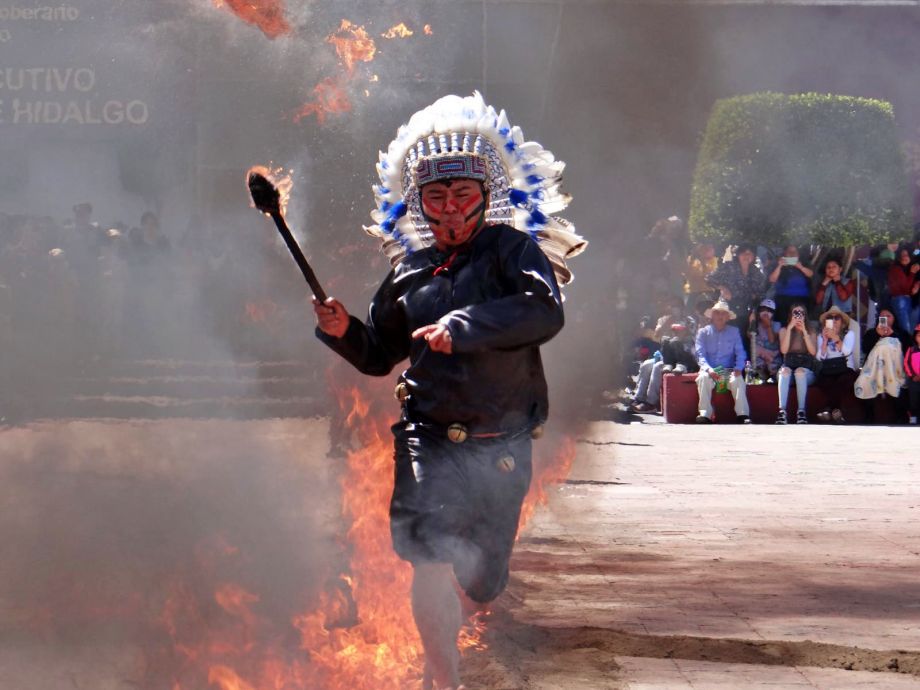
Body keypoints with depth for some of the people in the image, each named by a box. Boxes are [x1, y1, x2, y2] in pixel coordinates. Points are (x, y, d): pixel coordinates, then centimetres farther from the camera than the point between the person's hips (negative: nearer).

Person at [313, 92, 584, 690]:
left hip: (501, 448, -1)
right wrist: (343, 331, 1)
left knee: (481, 587, 10)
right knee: (430, 568, -19)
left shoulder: (512, 249, -2)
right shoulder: (410, 270, 9)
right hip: (429, 438, 1)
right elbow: (379, 355, 21)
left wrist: (464, 326, -31)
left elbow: (546, 311, -22)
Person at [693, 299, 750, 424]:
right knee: (703, 377, -34)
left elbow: (740, 353, 5)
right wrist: (708, 369, -21)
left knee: (738, 379, -31)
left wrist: (738, 368, -17)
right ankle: (705, 414, -38)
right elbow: (700, 355, -1)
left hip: (728, 370, 0)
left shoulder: (734, 332, 13)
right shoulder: (703, 332, 10)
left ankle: (743, 415, -39)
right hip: (709, 370, 0)